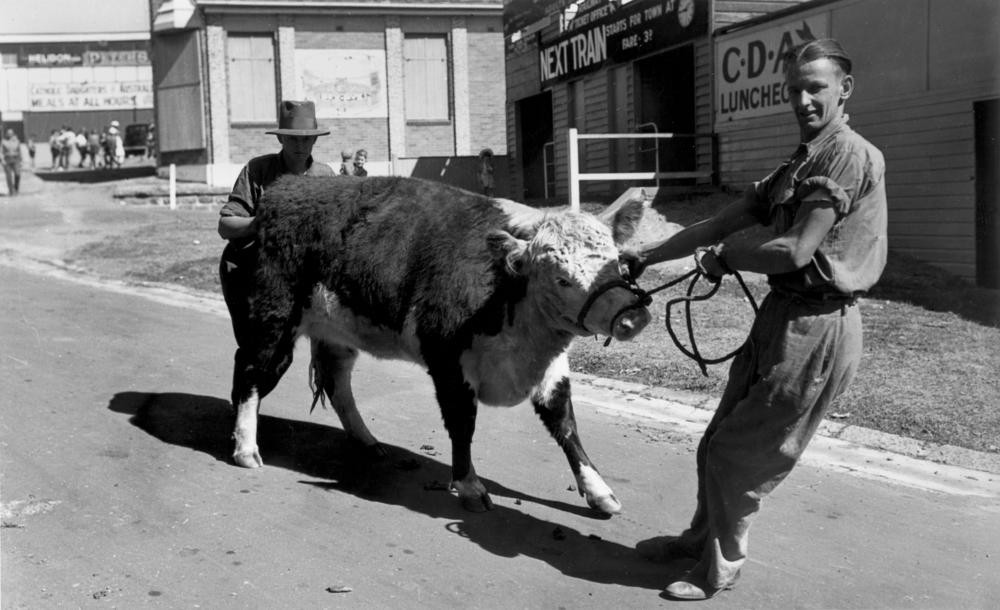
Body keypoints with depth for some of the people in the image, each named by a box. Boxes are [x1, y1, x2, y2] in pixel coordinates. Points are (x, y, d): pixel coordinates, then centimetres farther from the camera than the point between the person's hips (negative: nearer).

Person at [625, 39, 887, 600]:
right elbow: (720, 224, 17)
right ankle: (702, 538, 36)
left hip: (818, 328, -9)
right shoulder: (797, 166, 16)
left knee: (737, 455, 1)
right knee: (719, 444, 16)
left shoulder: (853, 156, -13)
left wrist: (723, 257, -4)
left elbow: (797, 252, -20)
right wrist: (646, 256, 15)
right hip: (781, 317, 9)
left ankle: (721, 570, 19)